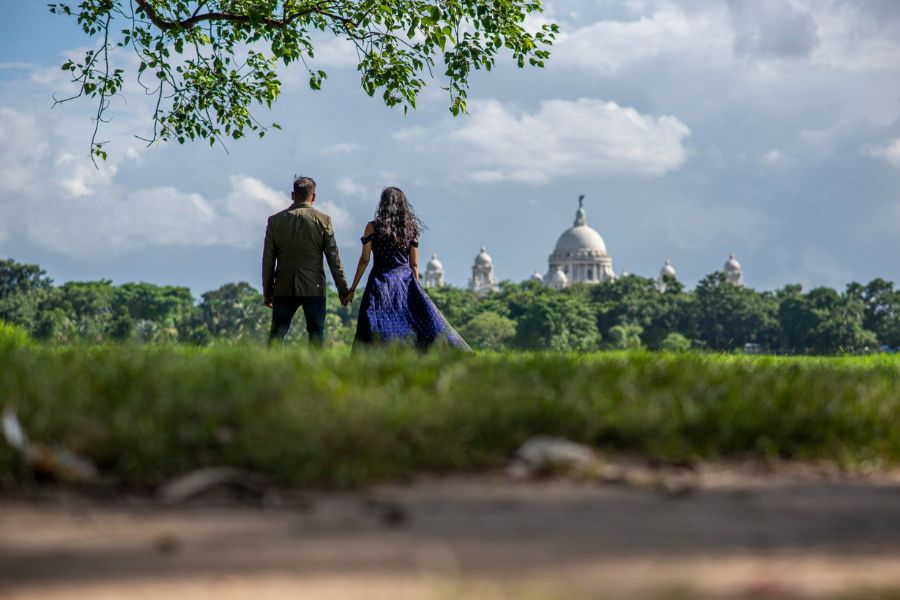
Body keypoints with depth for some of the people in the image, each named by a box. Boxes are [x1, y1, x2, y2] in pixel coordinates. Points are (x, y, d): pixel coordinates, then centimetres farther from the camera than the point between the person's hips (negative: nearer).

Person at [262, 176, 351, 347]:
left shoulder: (275, 220, 2)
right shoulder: (323, 220, -3)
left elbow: (268, 260, 5)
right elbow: (333, 257, -1)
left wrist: (267, 291, 13)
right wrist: (342, 288, 6)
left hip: (284, 289, 1)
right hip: (314, 288, -1)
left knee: (276, 335, 6)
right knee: (316, 335, 5)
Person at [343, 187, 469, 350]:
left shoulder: (373, 227, 0)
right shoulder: (411, 229, 8)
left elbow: (364, 260, -2)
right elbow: (414, 264, 9)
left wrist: (353, 289, 3)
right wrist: (417, 291, 16)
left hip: (381, 283, -3)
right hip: (406, 282, 3)